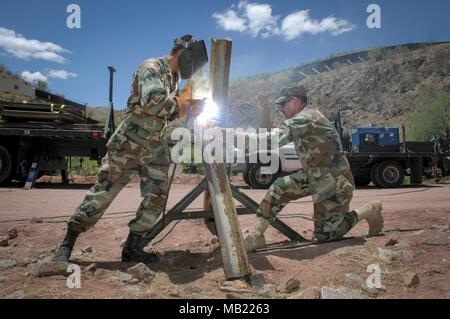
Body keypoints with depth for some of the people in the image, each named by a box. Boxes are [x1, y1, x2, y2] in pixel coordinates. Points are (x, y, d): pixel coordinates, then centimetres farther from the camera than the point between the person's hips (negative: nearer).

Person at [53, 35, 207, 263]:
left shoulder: (173, 76, 16)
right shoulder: (152, 67, -12)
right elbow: (152, 102, -30)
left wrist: (189, 107, 7)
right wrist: (179, 107, -15)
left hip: (154, 147, 8)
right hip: (128, 144, -8)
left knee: (157, 197, 0)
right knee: (102, 193, 0)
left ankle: (132, 248, 12)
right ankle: (67, 244, 16)